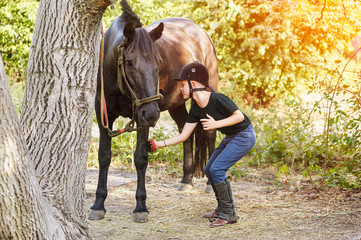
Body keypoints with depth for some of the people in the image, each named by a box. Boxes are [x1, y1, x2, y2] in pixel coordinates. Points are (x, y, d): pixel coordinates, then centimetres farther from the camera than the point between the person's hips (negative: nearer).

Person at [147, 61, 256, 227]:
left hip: (244, 136, -9)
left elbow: (239, 116, -19)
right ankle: (222, 209, 25)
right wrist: (159, 144, -6)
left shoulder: (217, 99, -25)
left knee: (216, 169, -16)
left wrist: (216, 124, -27)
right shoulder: (196, 109, 0)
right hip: (230, 138, 9)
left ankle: (228, 214, -5)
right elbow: (183, 136, 1)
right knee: (209, 170, 10)